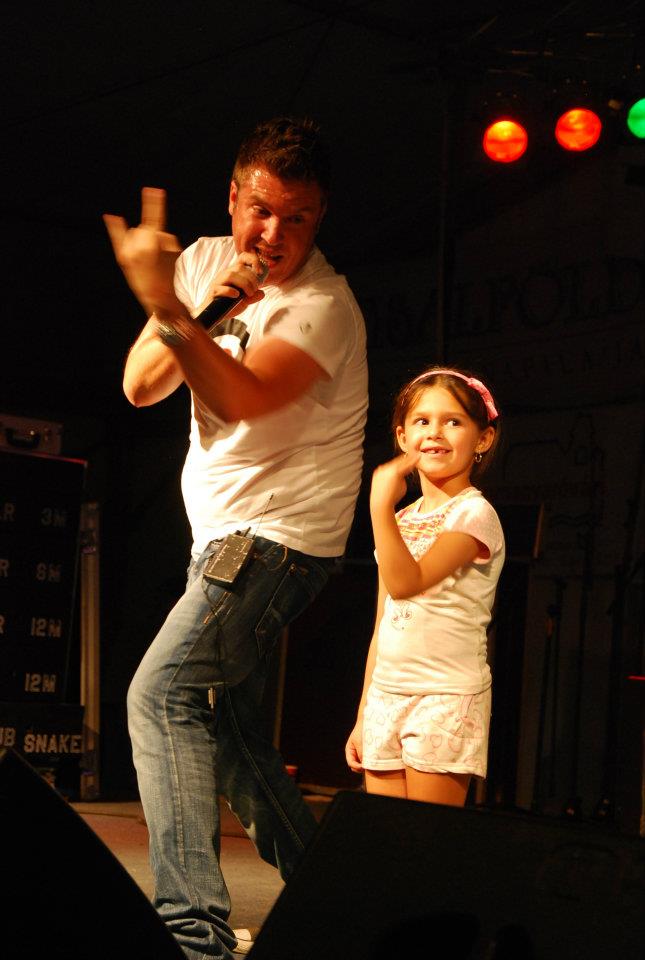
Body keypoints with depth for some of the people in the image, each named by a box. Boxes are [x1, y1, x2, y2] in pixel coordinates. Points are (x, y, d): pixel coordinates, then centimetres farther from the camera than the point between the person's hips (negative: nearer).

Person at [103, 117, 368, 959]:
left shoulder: (324, 305, -17)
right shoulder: (206, 263, 5)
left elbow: (243, 400, -33)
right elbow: (140, 387, 0)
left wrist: (168, 309, -45)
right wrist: (209, 311, -15)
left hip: (281, 534, -9)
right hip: (226, 533, 9)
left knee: (164, 694, -22)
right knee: (221, 717, 15)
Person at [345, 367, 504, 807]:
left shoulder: (474, 515, -6)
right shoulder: (402, 520, 16)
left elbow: (406, 582, -20)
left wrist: (381, 504, -23)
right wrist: (362, 717, 16)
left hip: (446, 696, -7)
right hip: (385, 697, 7)